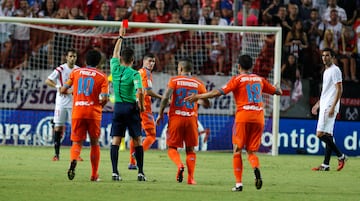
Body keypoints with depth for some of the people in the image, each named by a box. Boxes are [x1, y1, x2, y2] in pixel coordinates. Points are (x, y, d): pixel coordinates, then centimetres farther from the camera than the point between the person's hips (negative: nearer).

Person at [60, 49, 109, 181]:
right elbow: (104, 98, -10)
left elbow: (63, 90, 10)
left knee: (77, 142, 3)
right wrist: (101, 105, 11)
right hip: (94, 113, -1)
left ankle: (73, 161, -29)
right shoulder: (102, 76, 0)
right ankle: (94, 175, 16)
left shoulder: (75, 72, 7)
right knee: (94, 143, 14)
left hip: (77, 112, 1)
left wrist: (70, 92, 31)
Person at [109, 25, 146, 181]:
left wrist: (120, 37, 30)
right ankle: (140, 172, 5)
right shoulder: (134, 74, -8)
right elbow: (139, 91, -20)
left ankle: (115, 172, -8)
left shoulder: (115, 69, 3)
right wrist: (141, 106, -4)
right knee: (137, 141, 6)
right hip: (131, 107, -3)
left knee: (115, 140, 1)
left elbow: (115, 54, 21)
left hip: (118, 107, 3)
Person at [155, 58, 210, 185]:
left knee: (172, 147, 7)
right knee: (190, 149, 11)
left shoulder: (174, 80, -1)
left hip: (176, 118, -2)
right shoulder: (198, 84, 6)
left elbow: (166, 98, -12)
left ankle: (179, 165, -21)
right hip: (191, 119, 2)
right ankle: (190, 177, 3)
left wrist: (160, 114, -1)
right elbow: (206, 104, 8)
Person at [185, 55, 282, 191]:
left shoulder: (238, 79, 2)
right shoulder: (260, 79, 15)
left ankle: (239, 183, -2)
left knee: (237, 150, 6)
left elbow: (219, 92, -8)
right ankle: (256, 169, -23)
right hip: (259, 117, 4)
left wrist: (198, 96, -4)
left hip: (243, 115, -4)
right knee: (251, 151, 10)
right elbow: (277, 91, 28)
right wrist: (278, 90, 52)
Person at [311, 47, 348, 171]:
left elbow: (339, 89, -16)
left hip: (330, 107, -10)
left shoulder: (335, 70, -10)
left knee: (320, 134, -14)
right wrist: (318, 104, 25)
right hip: (324, 107, 10)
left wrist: (333, 107, -22)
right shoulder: (326, 71, 19)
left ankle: (341, 156, -8)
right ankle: (326, 165, 6)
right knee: (328, 135, 7)